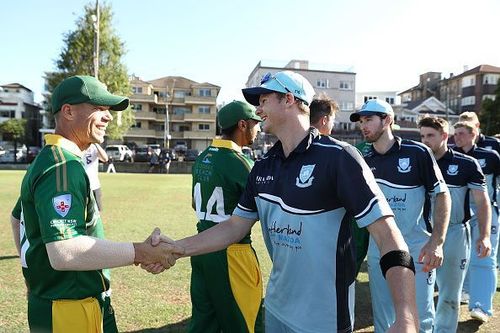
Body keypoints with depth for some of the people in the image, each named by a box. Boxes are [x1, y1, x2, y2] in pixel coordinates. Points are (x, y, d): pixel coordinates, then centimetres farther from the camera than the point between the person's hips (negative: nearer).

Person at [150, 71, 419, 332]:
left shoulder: (337, 157, -18)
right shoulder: (263, 167, 2)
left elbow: (387, 234, -22)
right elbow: (235, 226, 6)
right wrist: (176, 248, -5)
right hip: (276, 307, 6)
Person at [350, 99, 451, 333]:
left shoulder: (417, 152, -8)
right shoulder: (364, 161, 4)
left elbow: (442, 195, -6)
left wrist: (437, 242, -14)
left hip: (416, 250, -3)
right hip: (378, 250, 4)